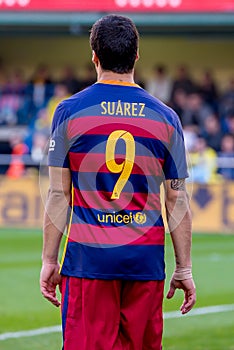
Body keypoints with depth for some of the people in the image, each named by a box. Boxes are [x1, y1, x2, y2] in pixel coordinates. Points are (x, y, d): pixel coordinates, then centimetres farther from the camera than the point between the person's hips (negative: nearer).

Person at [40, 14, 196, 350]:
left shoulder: (70, 111, 0)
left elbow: (58, 195, -1)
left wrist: (49, 260, 4)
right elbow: (178, 202, 6)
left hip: (88, 257, -2)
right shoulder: (165, 117, 5)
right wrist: (184, 269, 11)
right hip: (147, 259, 2)